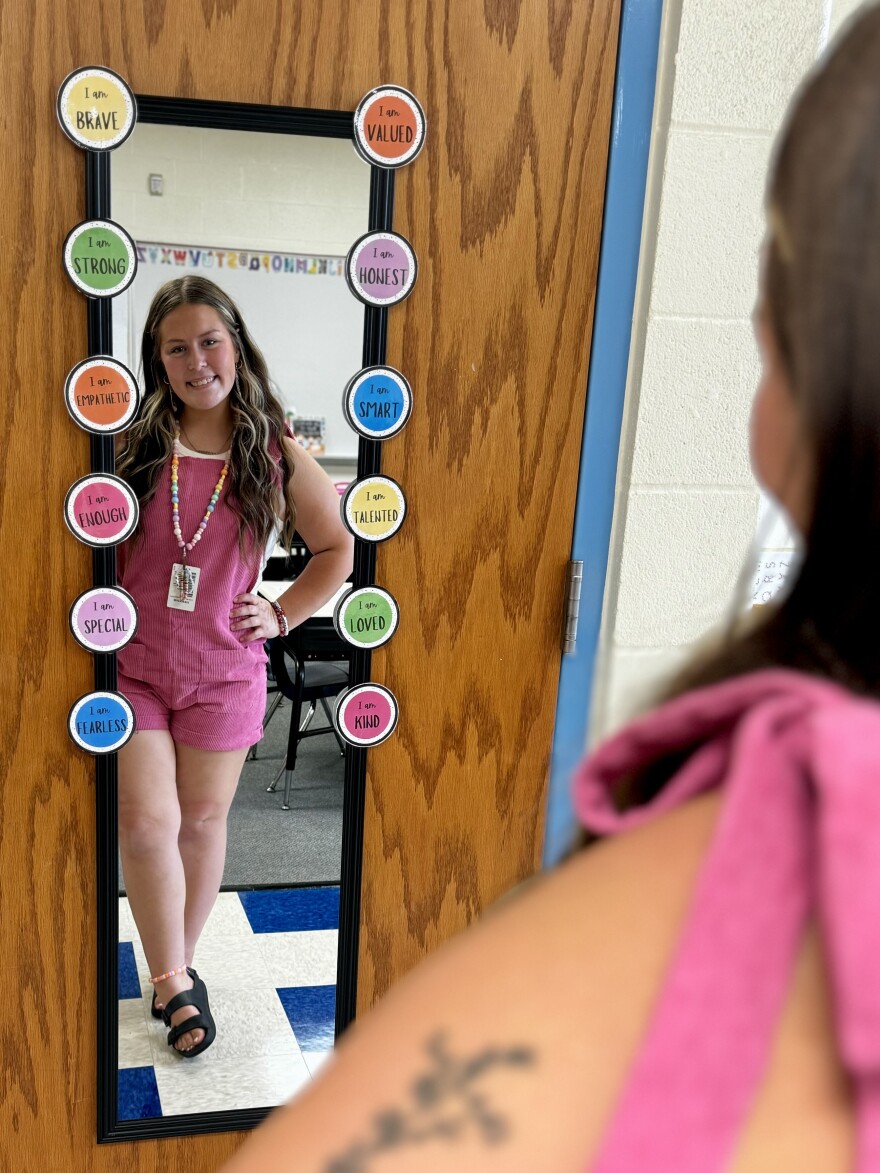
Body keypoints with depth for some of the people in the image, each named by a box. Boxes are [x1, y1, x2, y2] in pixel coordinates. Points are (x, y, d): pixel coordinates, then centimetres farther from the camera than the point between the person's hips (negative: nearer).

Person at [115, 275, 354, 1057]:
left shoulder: (279, 457, -3)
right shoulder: (133, 448, -4)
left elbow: (339, 550, 8)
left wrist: (282, 616, 0)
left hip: (223, 670, 1)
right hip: (133, 665, 0)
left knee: (203, 822, 11)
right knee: (145, 823, -5)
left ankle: (180, 967, 32)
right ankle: (173, 982, 14)